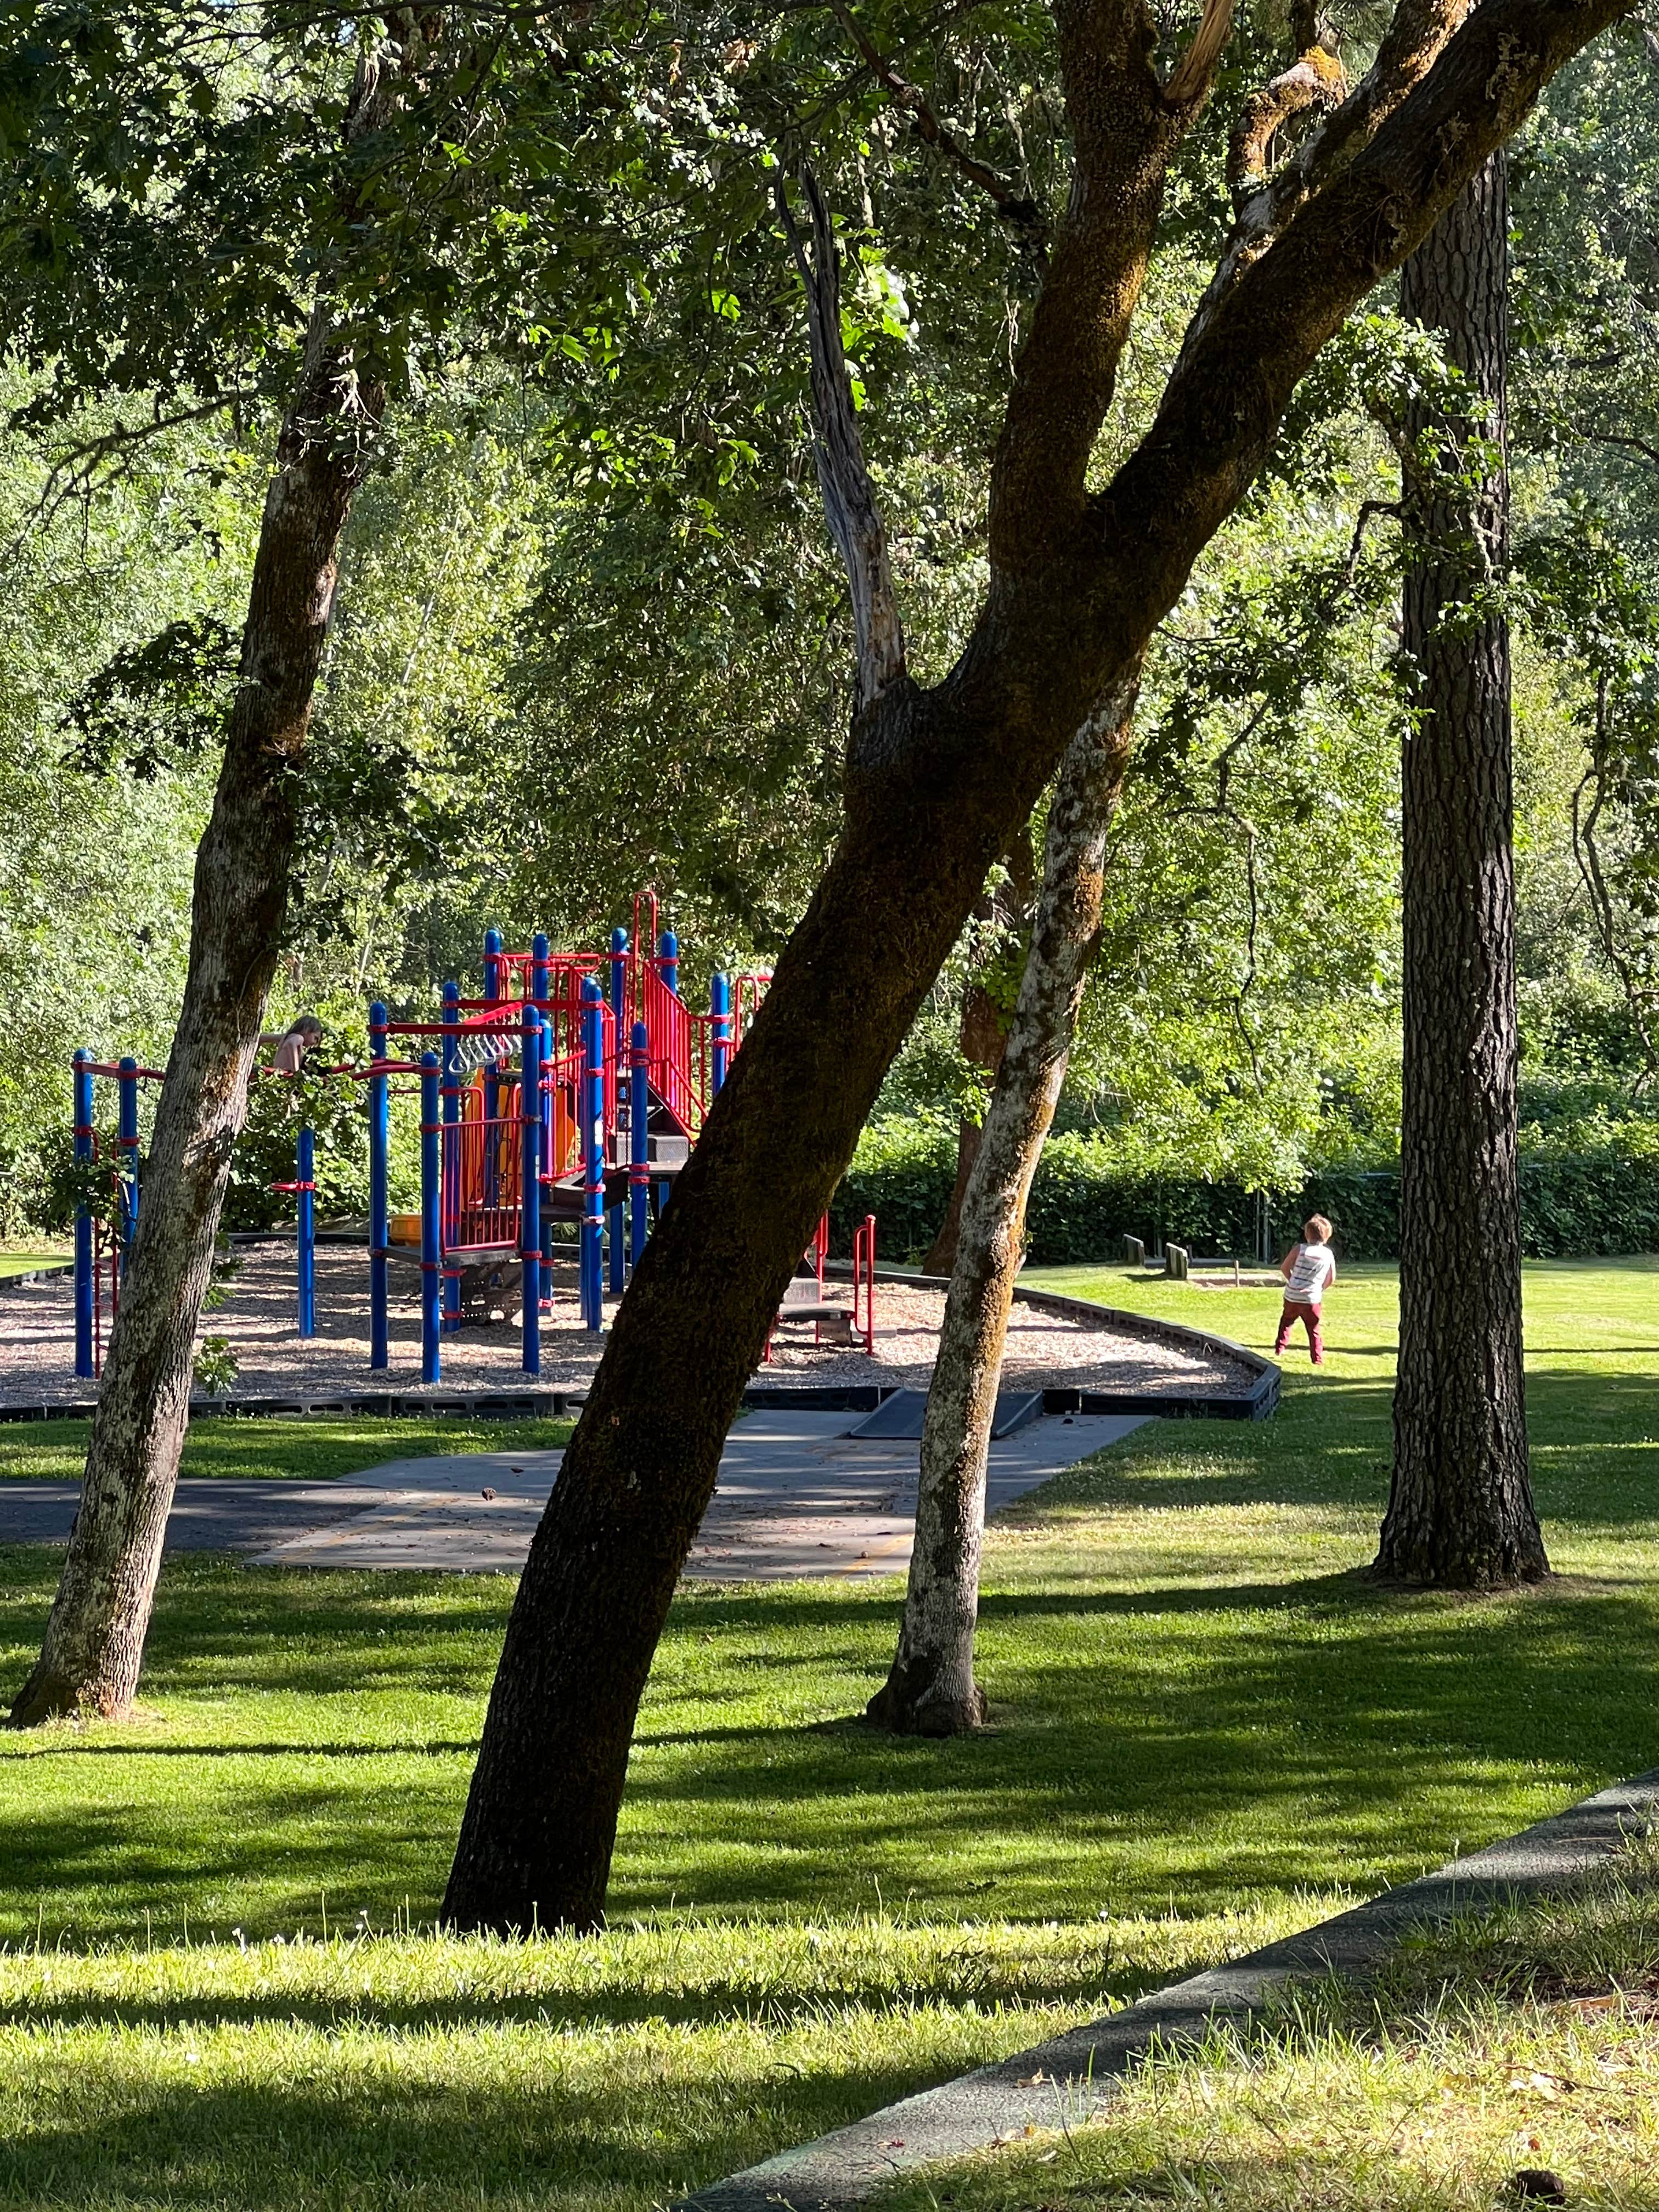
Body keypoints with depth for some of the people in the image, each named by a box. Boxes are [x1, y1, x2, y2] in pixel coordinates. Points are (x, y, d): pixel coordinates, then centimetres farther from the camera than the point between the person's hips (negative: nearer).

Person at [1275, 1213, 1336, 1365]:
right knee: (1314, 1330, 10)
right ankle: (1318, 1359, 6)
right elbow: (1331, 1278, 5)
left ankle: (1279, 1348, 24)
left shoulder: (1299, 1249, -6)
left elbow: (1284, 1268, -1)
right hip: (1313, 1299, 0)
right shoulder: (1328, 1255, -1)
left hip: (1292, 1296, 0)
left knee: (1286, 1322, 25)